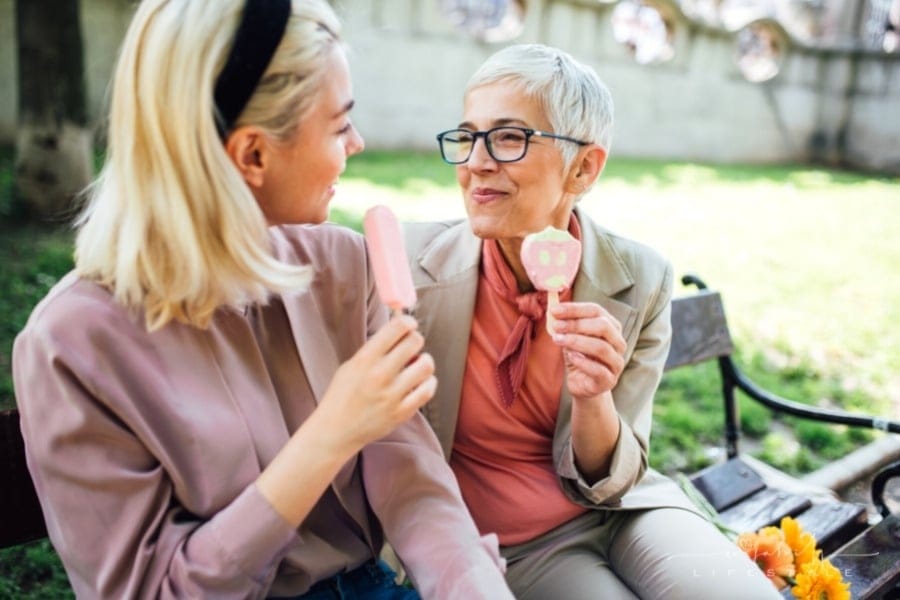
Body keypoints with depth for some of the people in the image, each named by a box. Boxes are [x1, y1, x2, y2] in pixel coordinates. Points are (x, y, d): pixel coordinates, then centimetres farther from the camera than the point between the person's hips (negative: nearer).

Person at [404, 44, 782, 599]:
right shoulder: (412, 262, -16)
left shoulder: (641, 281, -13)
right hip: (510, 546, -1)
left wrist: (592, 398, -26)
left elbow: (607, 482, -7)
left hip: (621, 510, 2)